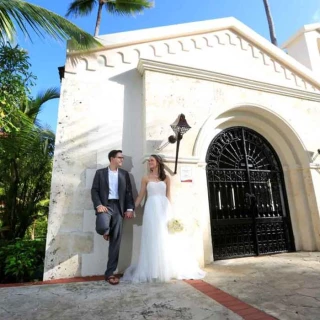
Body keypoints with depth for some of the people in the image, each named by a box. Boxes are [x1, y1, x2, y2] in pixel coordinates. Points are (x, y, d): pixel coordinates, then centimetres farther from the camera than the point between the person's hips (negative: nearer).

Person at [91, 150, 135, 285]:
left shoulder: (124, 174, 13)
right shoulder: (100, 172, 7)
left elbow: (128, 192, 8)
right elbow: (94, 190, 0)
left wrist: (130, 208, -4)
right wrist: (98, 205, -15)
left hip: (118, 207, 2)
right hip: (105, 205, -2)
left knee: (116, 241, 1)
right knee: (102, 227, -32)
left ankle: (110, 273, 14)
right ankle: (106, 233, 8)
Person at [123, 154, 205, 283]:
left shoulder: (166, 178, 9)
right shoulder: (146, 178, 7)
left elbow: (168, 196, 9)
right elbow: (140, 196, 5)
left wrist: (169, 210, 2)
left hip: (164, 208, 1)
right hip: (152, 209, -1)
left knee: (166, 239, 5)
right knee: (153, 239, 1)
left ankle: (168, 269, 20)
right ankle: (154, 271, 13)